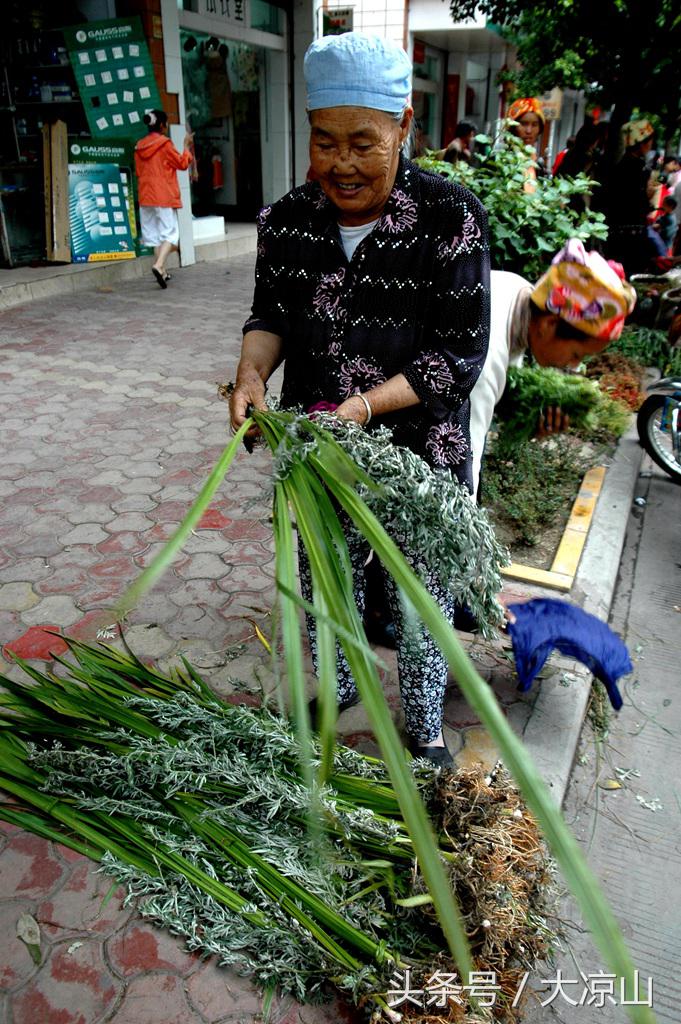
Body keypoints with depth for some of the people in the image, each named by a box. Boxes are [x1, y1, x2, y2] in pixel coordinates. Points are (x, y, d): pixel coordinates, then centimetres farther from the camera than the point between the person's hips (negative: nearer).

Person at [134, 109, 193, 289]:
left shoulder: (139, 146, 10)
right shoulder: (164, 143, -8)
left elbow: (139, 172, 16)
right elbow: (182, 164, -1)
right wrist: (186, 146, 10)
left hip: (146, 196, 6)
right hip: (164, 196, -6)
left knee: (155, 233, 11)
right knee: (170, 232, -4)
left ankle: (162, 271, 13)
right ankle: (158, 265, -24)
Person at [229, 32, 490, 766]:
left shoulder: (450, 219, -14)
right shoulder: (286, 220, -2)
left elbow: (461, 353, -15)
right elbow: (270, 314, 7)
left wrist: (366, 405, -28)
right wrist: (252, 371, -15)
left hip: (420, 456, -3)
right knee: (323, 590, 22)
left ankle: (423, 728, 41)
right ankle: (336, 691, 51)